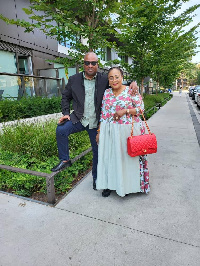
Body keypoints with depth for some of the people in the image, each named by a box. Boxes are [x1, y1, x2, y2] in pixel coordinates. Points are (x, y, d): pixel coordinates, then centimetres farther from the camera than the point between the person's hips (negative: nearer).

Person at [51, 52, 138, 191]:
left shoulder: (104, 79, -2)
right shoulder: (74, 79, 2)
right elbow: (66, 97, 10)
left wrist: (132, 84, -17)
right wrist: (66, 113, -3)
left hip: (96, 122, 0)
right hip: (79, 119, 0)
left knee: (98, 151, 9)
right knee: (61, 130, -26)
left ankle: (96, 177, 33)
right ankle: (65, 160, -4)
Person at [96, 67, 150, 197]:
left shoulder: (131, 91, -4)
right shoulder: (106, 93, 8)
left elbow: (140, 108, -4)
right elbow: (103, 114, 10)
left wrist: (125, 111, -17)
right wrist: (99, 131, 7)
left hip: (127, 130, -3)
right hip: (109, 132, 4)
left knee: (127, 156, 4)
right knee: (109, 156, 8)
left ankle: (127, 185, 24)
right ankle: (109, 184, 25)